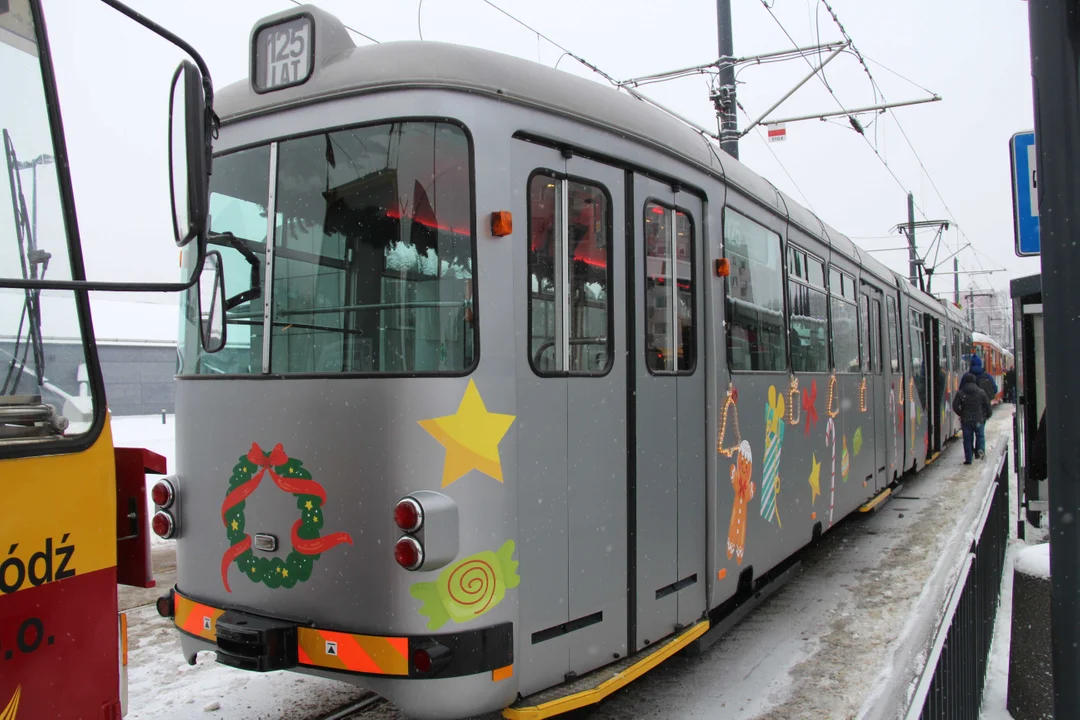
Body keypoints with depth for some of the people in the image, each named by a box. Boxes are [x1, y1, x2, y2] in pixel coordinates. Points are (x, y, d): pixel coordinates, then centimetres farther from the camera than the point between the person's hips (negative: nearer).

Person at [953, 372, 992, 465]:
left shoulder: (960, 393, -7)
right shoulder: (981, 392, -3)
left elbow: (955, 407, -8)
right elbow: (987, 405, 3)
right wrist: (987, 415, 19)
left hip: (966, 420, 0)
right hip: (979, 419, 0)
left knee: (967, 439, 6)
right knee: (980, 436, 20)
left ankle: (968, 459, 6)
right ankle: (979, 449, -3)